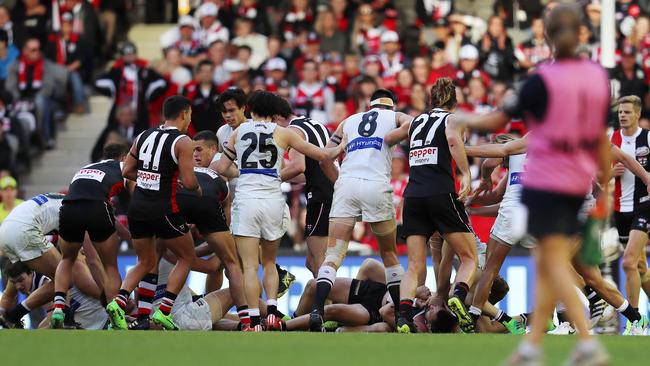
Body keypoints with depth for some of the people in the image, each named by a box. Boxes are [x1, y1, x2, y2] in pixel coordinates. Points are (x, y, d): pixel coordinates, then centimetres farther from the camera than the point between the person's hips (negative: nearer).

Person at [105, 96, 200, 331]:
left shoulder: (144, 136, 10)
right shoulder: (182, 142, -8)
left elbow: (127, 172, 12)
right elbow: (189, 182, -14)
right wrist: (198, 189, 8)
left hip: (137, 207, 6)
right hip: (163, 210, -6)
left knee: (146, 263, 21)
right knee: (187, 257, 15)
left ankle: (119, 302, -3)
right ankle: (163, 312, 4)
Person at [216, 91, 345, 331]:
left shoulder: (239, 131, 8)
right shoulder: (281, 133, 6)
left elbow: (222, 169, 12)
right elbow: (322, 155, 9)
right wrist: (340, 149, 28)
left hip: (246, 201, -1)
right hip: (273, 201, 1)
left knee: (250, 266, -1)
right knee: (269, 262, 18)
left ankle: (254, 320, -12)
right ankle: (272, 311, 1)